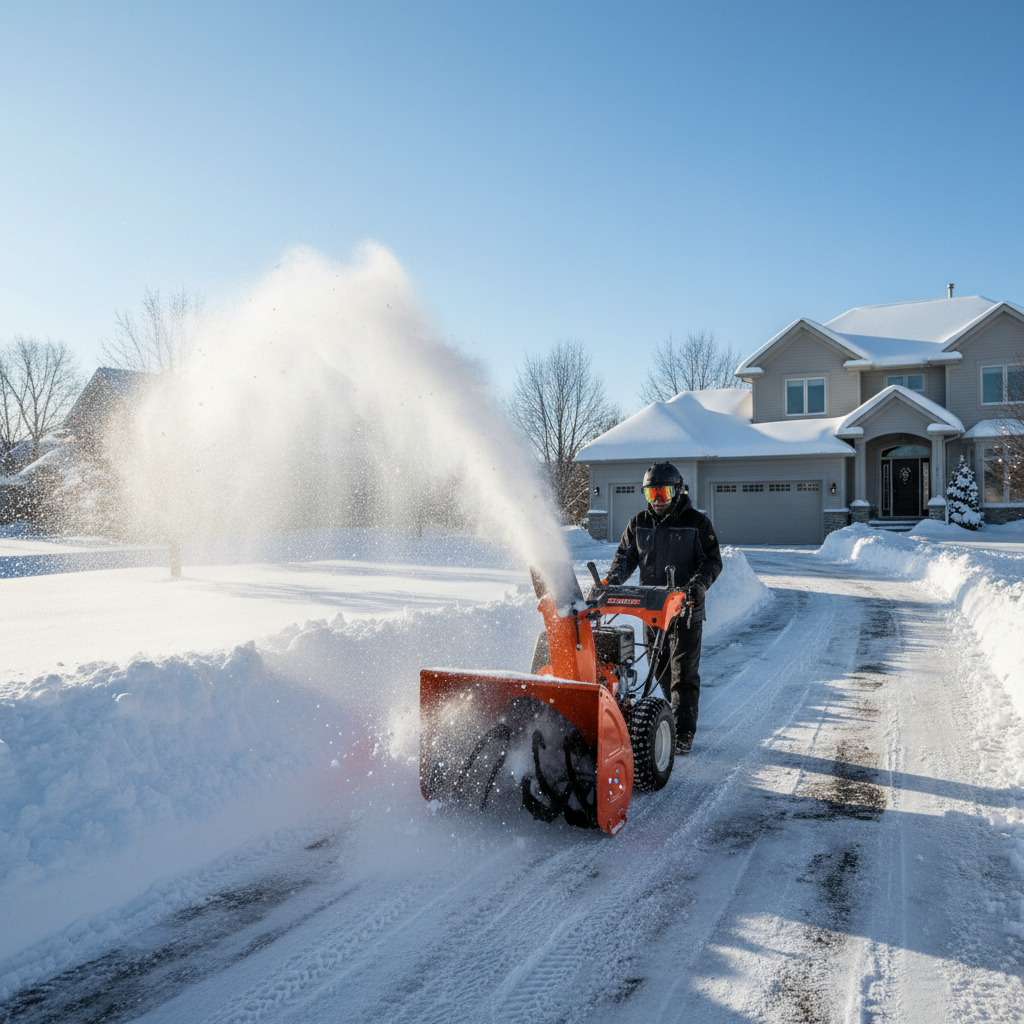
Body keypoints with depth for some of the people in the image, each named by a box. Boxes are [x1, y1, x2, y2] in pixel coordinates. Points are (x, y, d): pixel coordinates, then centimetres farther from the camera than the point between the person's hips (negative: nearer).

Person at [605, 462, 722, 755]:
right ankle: (678, 713, 31)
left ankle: (683, 734, 0)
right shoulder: (638, 523, 9)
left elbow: (712, 561, -3)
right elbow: (625, 557, 10)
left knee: (683, 674, -4)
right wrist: (611, 581, -9)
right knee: (662, 672, 12)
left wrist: (698, 584, -22)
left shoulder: (697, 523, -1)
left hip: (685, 610, -4)